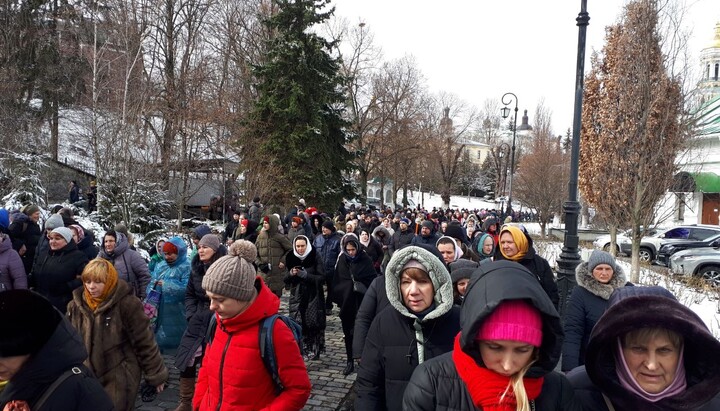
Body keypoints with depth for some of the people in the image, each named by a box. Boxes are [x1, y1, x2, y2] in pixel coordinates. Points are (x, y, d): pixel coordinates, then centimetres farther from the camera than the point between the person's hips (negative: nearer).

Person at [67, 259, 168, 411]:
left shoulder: (127, 304, -14)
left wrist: (156, 375, -6)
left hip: (120, 378, -5)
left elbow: (144, 342, -10)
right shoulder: (77, 305, 1)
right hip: (87, 376, 5)